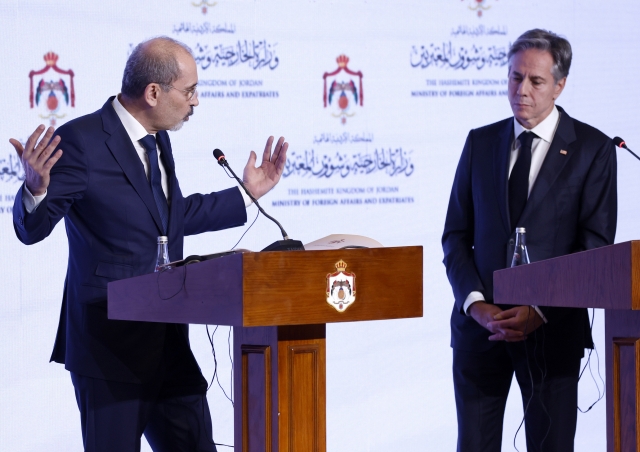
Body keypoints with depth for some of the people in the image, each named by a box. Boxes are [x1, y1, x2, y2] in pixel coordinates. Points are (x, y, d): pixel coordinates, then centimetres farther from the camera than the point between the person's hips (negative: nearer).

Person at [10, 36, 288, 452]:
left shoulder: (158, 141, 12)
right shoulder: (81, 142, -14)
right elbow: (32, 229, -12)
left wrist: (246, 195, 28)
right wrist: (36, 188, -33)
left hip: (169, 344, 8)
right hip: (110, 345, -8)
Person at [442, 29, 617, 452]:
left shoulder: (593, 148, 1)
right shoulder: (480, 143, 12)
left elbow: (596, 246, -3)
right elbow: (456, 236, 10)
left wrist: (540, 312, -13)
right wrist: (475, 303, -6)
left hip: (552, 327, -2)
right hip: (480, 322, 3)